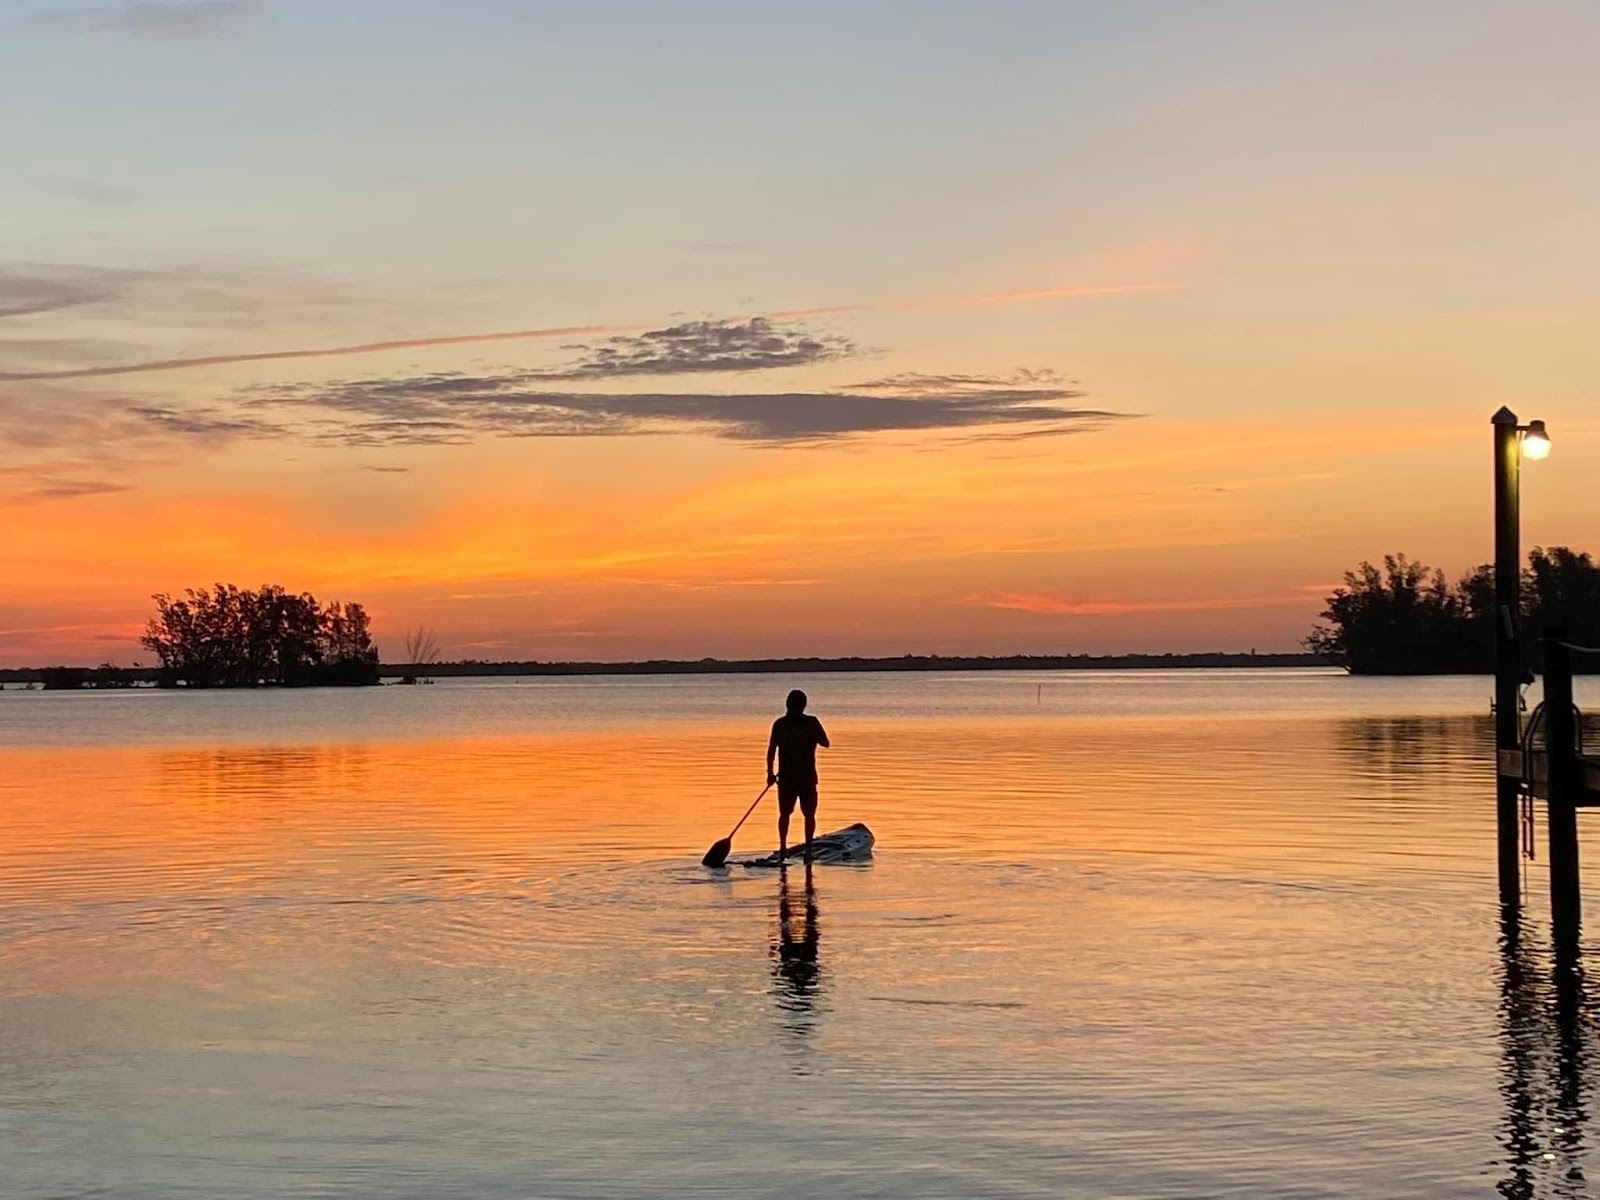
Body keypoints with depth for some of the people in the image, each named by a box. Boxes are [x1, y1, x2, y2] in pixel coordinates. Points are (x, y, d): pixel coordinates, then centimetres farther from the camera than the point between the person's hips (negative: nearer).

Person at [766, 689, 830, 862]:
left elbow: (771, 750, -1)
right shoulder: (811, 722, -4)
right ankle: (808, 848, -1)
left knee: (784, 814, 14)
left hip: (786, 776, 1)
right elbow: (825, 743, 4)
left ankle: (783, 847, 12)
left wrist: (770, 773, 7)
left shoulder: (780, 724, -1)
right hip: (807, 776, -1)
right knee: (809, 814, 6)